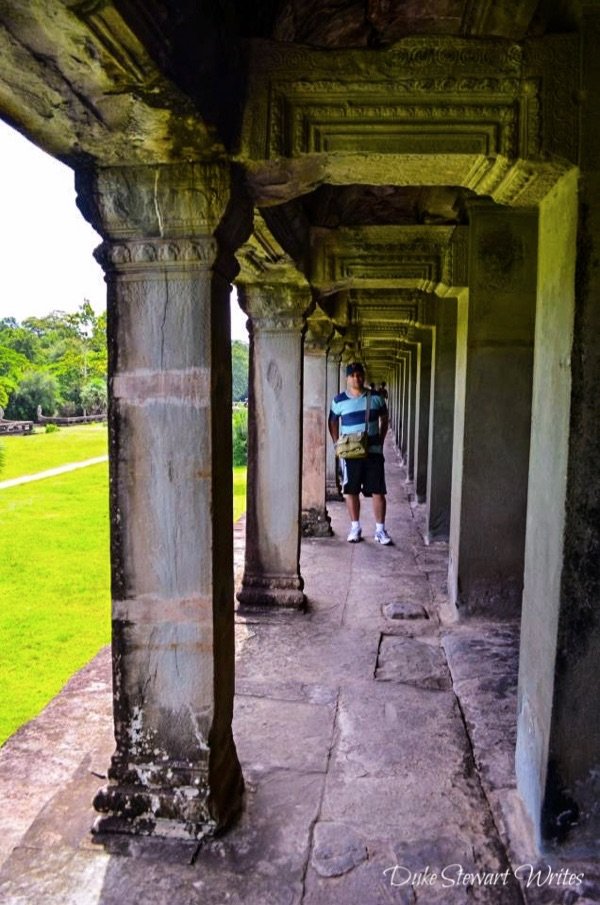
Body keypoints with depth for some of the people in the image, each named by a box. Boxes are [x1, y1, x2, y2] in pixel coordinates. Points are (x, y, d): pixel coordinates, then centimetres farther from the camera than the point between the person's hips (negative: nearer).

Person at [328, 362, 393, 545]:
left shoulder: (376, 398, 1)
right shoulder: (339, 400, -1)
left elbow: (384, 419, 14)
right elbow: (332, 422, 12)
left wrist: (380, 441, 7)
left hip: (373, 451, 0)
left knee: (378, 492, -1)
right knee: (351, 491, 6)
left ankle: (380, 530, 8)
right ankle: (355, 527, 20)